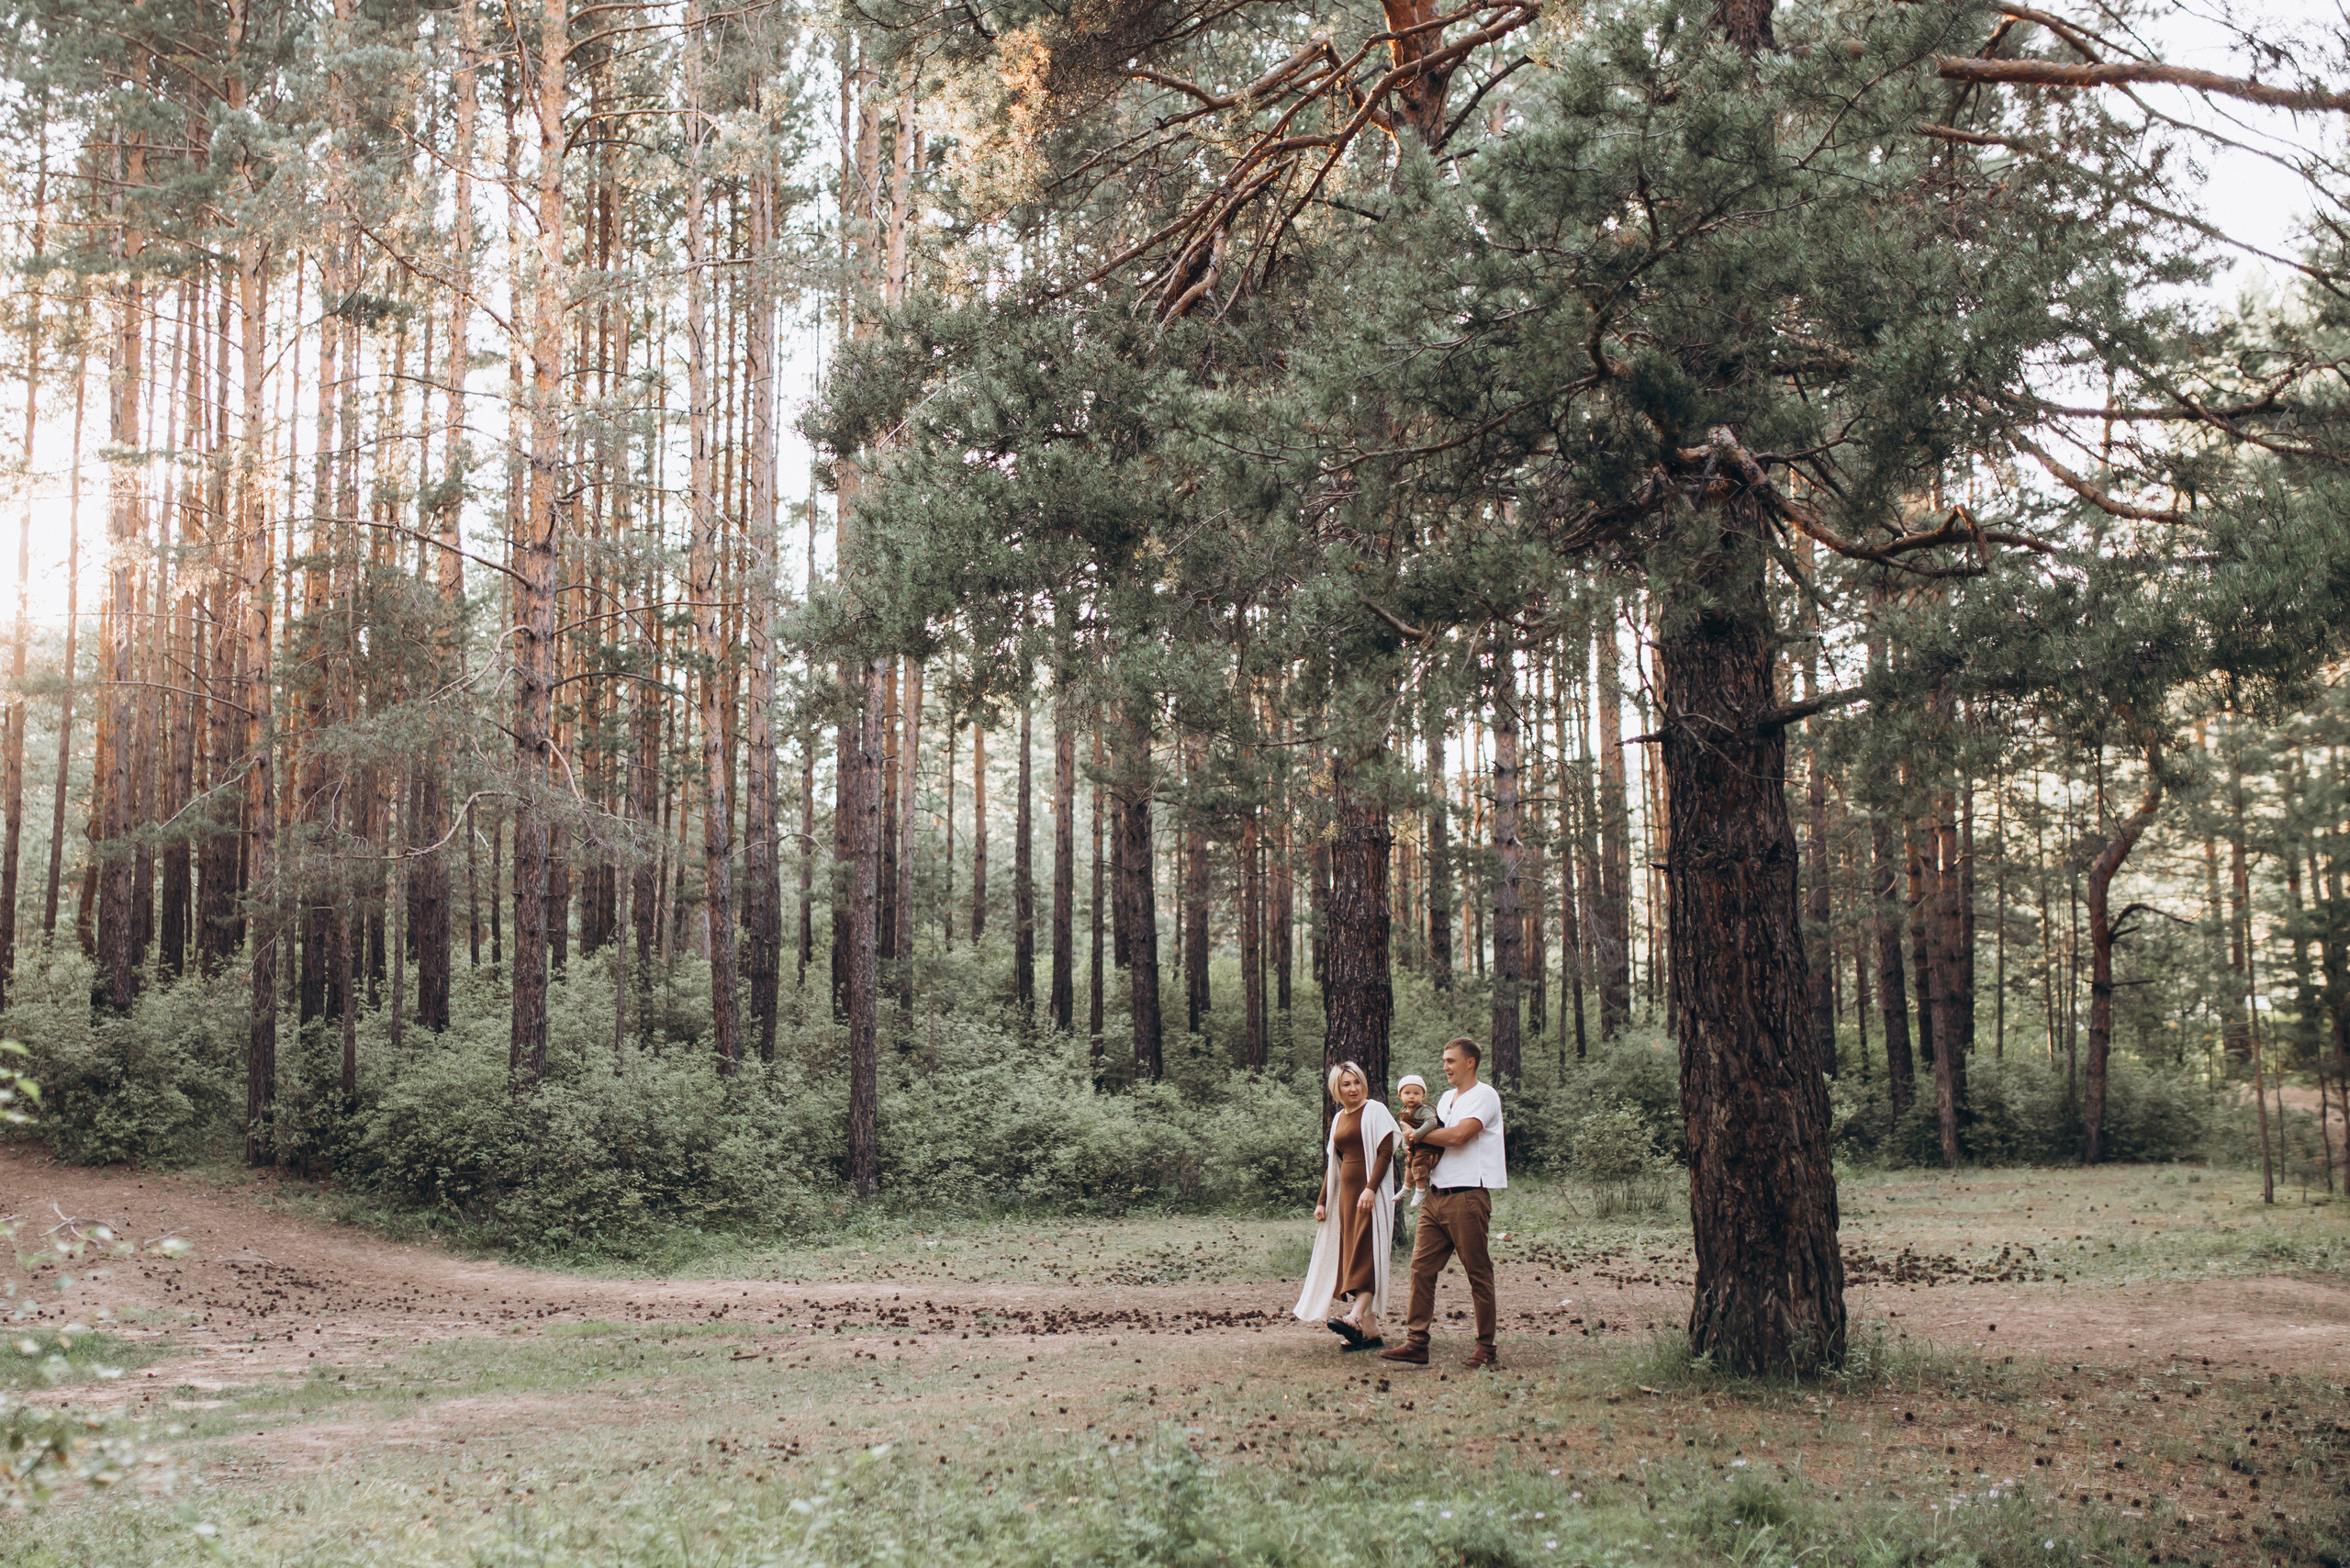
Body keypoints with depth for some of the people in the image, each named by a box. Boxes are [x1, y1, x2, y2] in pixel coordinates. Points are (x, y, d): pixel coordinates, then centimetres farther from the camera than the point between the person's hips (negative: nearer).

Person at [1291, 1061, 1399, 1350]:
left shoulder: (1374, 1110, -2)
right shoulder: (1339, 1119, 19)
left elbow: (1385, 1152, -11)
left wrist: (1371, 1188, -22)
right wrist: (1322, 1201, 16)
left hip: (1370, 1193, -7)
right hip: (1346, 1193, 7)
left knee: (1366, 1251, -17)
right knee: (1349, 1256, 2)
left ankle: (1356, 1317, -30)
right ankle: (1370, 1331, 4)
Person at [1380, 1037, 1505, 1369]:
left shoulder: (1484, 1096, -5)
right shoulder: (1447, 1098, 22)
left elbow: (1458, 1135, -17)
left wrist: (1419, 1136, -4)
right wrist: (1417, 1141, 0)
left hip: (1467, 1196, -8)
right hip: (1436, 1193, 8)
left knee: (1478, 1273, -2)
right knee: (1422, 1267, 0)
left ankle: (1486, 1349, 4)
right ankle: (1416, 1344, 1)